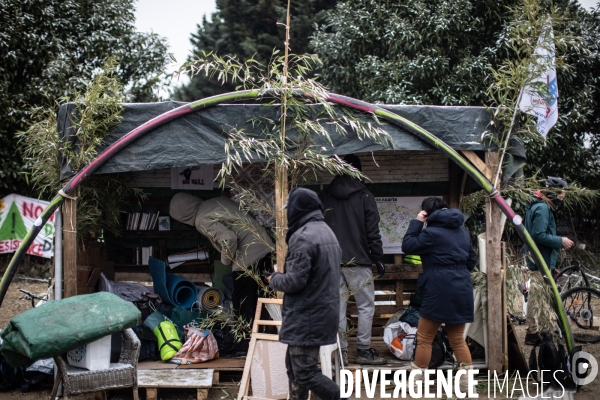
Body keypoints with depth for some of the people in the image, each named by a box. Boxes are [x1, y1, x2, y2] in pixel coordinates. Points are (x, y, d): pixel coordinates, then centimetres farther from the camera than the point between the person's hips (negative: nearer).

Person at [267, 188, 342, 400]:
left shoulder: (303, 237, -18)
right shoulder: (326, 232, 13)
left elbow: (295, 281, -22)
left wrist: (274, 279, -2)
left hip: (307, 316, -10)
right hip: (323, 311, 10)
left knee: (304, 373, -5)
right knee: (294, 366, 18)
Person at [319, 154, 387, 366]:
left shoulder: (324, 196, 7)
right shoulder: (364, 196, -4)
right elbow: (372, 232, -6)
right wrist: (378, 258, 1)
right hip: (358, 261, -4)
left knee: (338, 307, 6)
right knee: (366, 306, 5)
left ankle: (341, 351, 7)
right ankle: (364, 350, 3)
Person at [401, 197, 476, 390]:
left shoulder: (432, 232, -11)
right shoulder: (462, 231, 14)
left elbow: (407, 246, -7)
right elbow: (471, 260, 20)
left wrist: (417, 222, -2)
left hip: (439, 291, -7)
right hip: (461, 290, 7)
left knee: (424, 338, 4)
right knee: (457, 339, 13)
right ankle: (468, 380, 9)